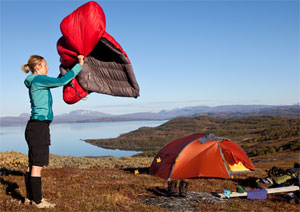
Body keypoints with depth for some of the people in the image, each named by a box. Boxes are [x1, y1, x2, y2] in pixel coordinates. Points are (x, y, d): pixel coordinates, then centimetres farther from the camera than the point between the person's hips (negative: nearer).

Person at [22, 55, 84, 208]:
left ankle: (30, 197, 22)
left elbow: (57, 82, 30)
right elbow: (62, 81, -20)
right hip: (39, 127, -10)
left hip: (34, 127, 10)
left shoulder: (35, 82, 17)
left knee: (33, 164, 14)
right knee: (38, 165, -4)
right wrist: (79, 65, -14)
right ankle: (37, 201, 3)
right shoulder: (38, 79, -11)